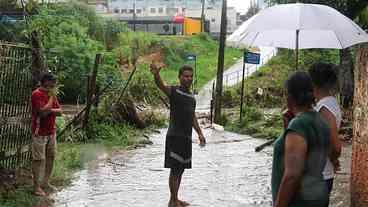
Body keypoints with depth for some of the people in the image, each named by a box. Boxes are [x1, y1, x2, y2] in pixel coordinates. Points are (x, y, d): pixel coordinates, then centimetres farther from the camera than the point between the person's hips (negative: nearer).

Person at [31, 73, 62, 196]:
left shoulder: (51, 94, 11)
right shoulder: (37, 94, -15)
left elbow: (59, 111, 8)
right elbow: (43, 112, -25)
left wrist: (50, 110, -12)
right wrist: (51, 97, -15)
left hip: (51, 131, 8)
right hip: (40, 133, -8)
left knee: (51, 157, 11)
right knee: (39, 159, -4)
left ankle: (46, 183, 22)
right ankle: (36, 186, 4)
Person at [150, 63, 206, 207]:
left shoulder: (191, 97, 15)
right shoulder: (174, 91, -7)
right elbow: (162, 86, -28)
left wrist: (200, 133, 15)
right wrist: (156, 75, -49)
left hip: (187, 137, 8)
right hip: (175, 136, -7)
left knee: (181, 169, 12)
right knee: (175, 169, -6)